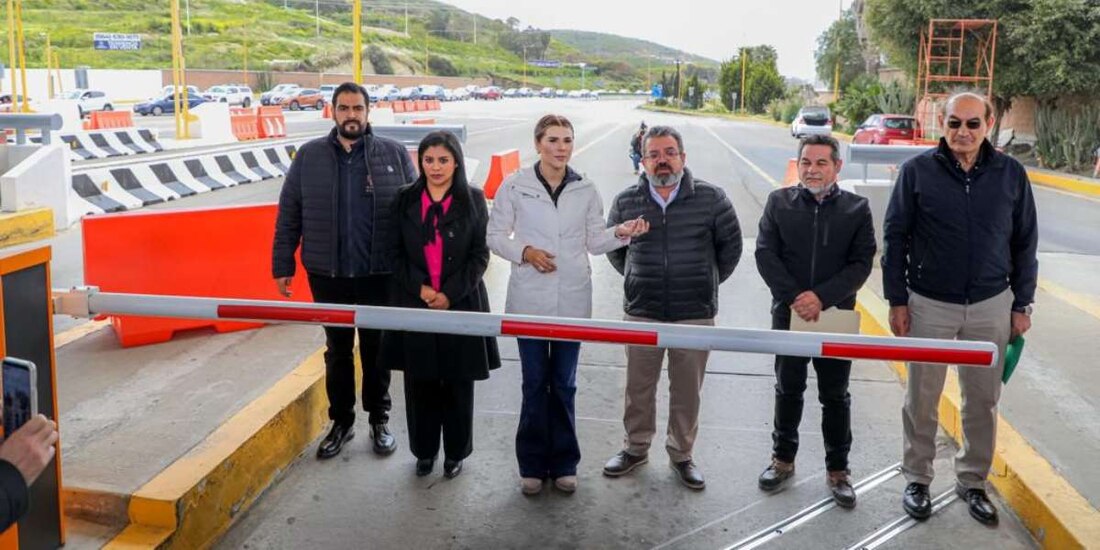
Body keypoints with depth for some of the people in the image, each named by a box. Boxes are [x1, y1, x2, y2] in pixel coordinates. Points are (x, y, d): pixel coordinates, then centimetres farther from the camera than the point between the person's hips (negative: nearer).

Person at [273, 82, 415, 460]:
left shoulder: (394, 154, -1)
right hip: (327, 275, 1)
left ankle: (379, 421, 28)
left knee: (376, 350, 12)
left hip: (380, 274, -1)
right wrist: (282, 265, 2)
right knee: (337, 351, 14)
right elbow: (288, 214, 5)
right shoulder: (309, 156, 2)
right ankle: (341, 422, 28)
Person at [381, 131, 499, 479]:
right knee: (420, 382, 8)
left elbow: (480, 255, -2)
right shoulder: (406, 200, 5)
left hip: (461, 304, -1)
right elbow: (396, 252, 4)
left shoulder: (473, 200, 0)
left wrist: (450, 294, -12)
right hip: (414, 304, 2)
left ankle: (456, 452, 24)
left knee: (458, 382, 7)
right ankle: (424, 450, 25)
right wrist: (420, 288, -10)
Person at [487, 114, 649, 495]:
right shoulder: (515, 186, -3)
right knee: (534, 384, 5)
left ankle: (563, 464, 23)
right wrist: (524, 251, -15)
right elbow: (496, 236, 1)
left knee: (564, 385, 10)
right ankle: (533, 465, 19)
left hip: (572, 300, 2)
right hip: (530, 300, -2)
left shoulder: (586, 190, 4)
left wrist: (620, 233, -11)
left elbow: (594, 241, 7)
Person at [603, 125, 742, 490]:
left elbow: (730, 245, 7)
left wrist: (707, 282, 10)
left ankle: (681, 454, 28)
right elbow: (612, 247, 16)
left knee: (687, 391, 10)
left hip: (695, 314, -1)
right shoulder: (626, 201, 0)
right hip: (641, 313, 1)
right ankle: (636, 448, 32)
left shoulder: (711, 198, -5)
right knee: (639, 387, 13)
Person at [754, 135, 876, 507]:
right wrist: (794, 296, -16)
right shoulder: (779, 202, 1)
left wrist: (821, 297, -19)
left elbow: (861, 263, -6)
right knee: (788, 390, 14)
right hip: (788, 314, 1)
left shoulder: (857, 208, -1)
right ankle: (783, 458, 30)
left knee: (835, 396, 10)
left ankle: (837, 469, 23)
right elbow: (765, 254, -5)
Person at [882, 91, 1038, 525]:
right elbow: (895, 237, -3)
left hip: (991, 307, 2)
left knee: (983, 401, 12)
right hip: (929, 305, -2)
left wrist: (1022, 305, 6)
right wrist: (897, 301, -5)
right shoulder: (917, 171, -6)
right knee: (922, 400, 9)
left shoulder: (1011, 174, -1)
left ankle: (972, 481, 30)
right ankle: (917, 479, 26)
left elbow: (1024, 243, 6)